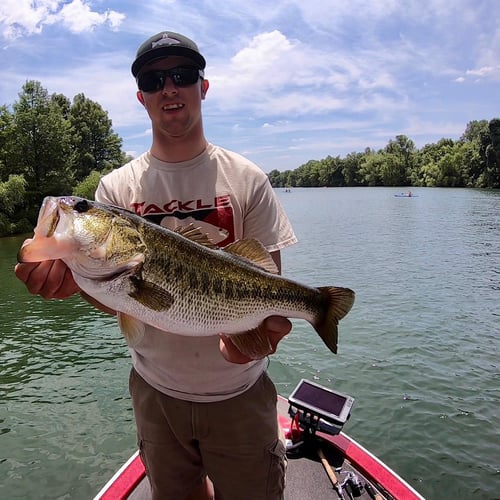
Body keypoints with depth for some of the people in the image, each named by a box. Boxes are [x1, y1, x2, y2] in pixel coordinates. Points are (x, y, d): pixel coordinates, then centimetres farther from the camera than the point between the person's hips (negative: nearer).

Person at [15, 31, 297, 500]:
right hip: (155, 390, 2)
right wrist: (72, 275, -26)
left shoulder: (246, 179, -7)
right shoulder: (115, 188, -3)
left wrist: (261, 326, -28)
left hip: (239, 392, -1)